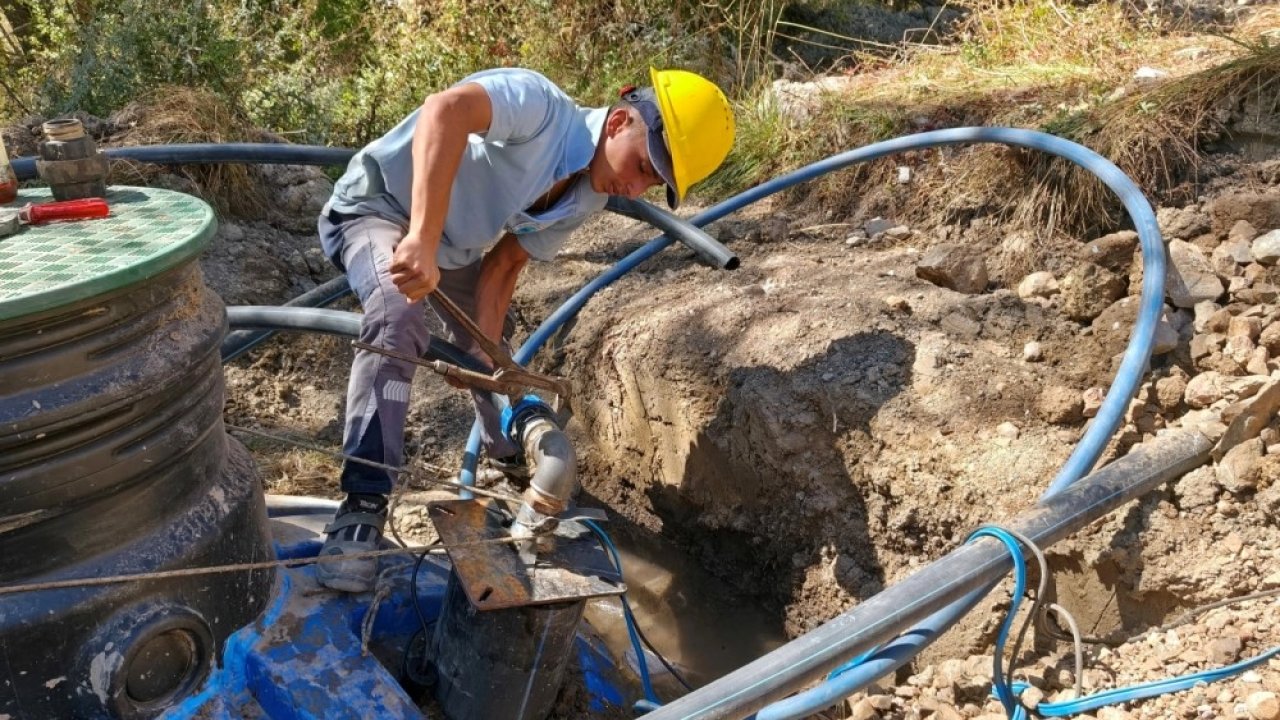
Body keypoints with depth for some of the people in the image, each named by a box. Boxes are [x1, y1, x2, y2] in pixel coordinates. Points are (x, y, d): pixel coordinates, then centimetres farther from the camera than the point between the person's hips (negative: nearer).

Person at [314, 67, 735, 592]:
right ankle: (364, 501, -29)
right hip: (375, 209, -8)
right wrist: (421, 239, -61)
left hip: (453, 247, 8)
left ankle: (508, 455, 45)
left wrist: (485, 353, -15)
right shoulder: (541, 105, -33)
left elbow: (504, 264, -3)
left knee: (490, 358, 16)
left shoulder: (590, 197, -7)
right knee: (400, 317, -35)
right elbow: (446, 110, -53)